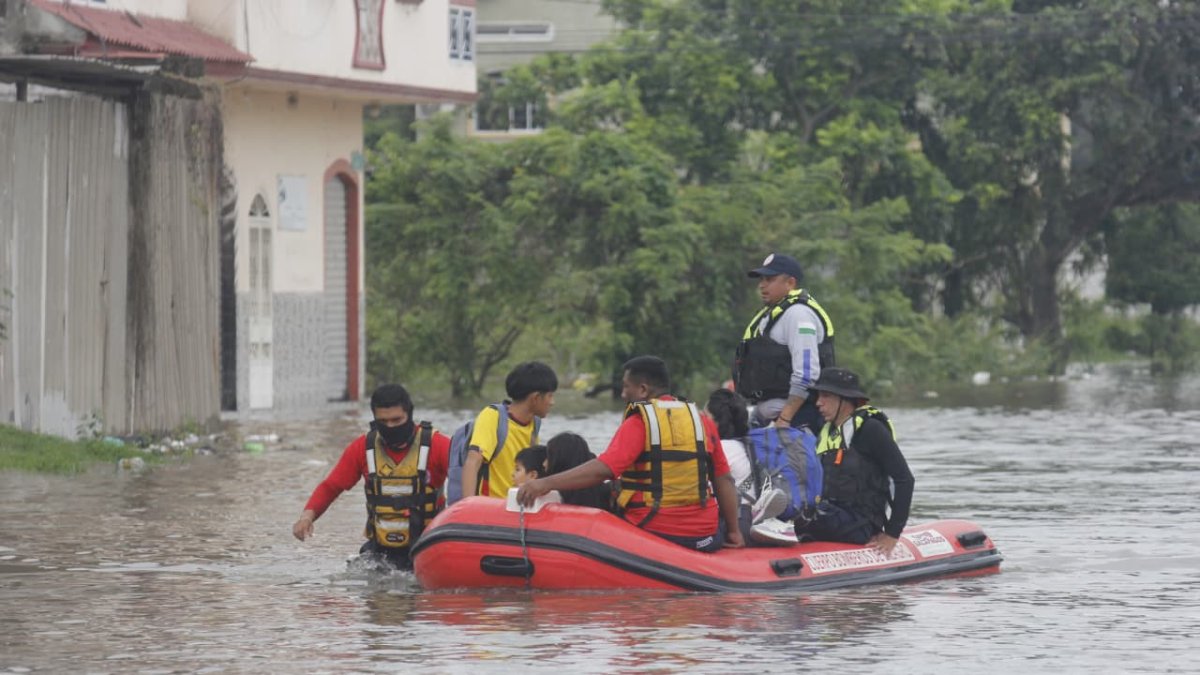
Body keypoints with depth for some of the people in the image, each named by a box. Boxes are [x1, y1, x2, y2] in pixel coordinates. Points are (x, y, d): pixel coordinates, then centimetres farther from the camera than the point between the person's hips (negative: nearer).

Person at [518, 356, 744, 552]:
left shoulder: (638, 423, -6)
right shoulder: (703, 422, 9)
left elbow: (603, 470, -20)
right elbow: (725, 481, 10)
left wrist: (547, 483, -23)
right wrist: (733, 531, 17)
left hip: (654, 533, -5)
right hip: (703, 536, 5)